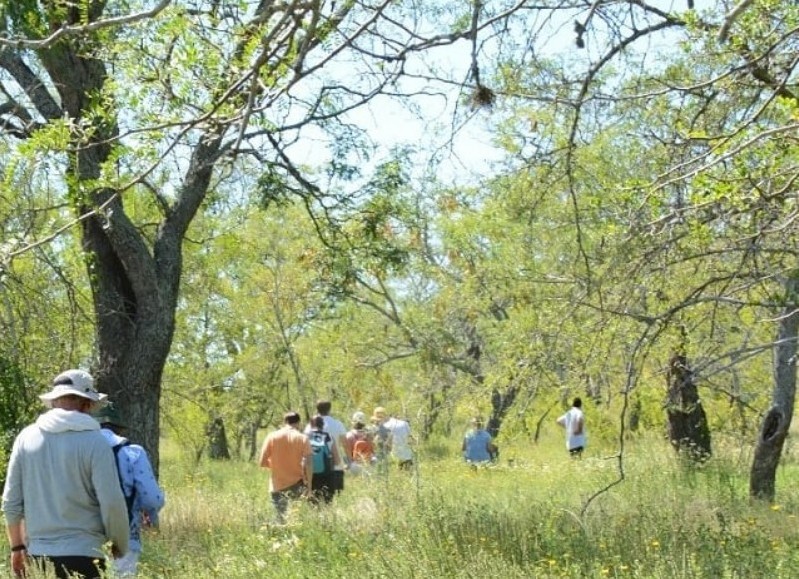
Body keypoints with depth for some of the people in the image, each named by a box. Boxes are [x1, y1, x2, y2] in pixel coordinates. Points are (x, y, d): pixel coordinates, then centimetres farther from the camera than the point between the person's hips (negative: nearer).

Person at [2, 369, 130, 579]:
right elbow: (112, 502, -10)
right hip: (83, 555, -5)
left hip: (38, 554, 5)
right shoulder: (94, 441, -8)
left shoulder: (27, 437, 5)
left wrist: (17, 546, 19)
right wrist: (120, 546, 6)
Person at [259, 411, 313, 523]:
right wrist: (309, 485, -6)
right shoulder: (303, 438, -3)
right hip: (297, 485, -1)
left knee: (281, 519, 7)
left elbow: (262, 462, -2)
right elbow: (308, 464, -11)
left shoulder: (272, 437, 0)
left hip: (278, 487, 1)